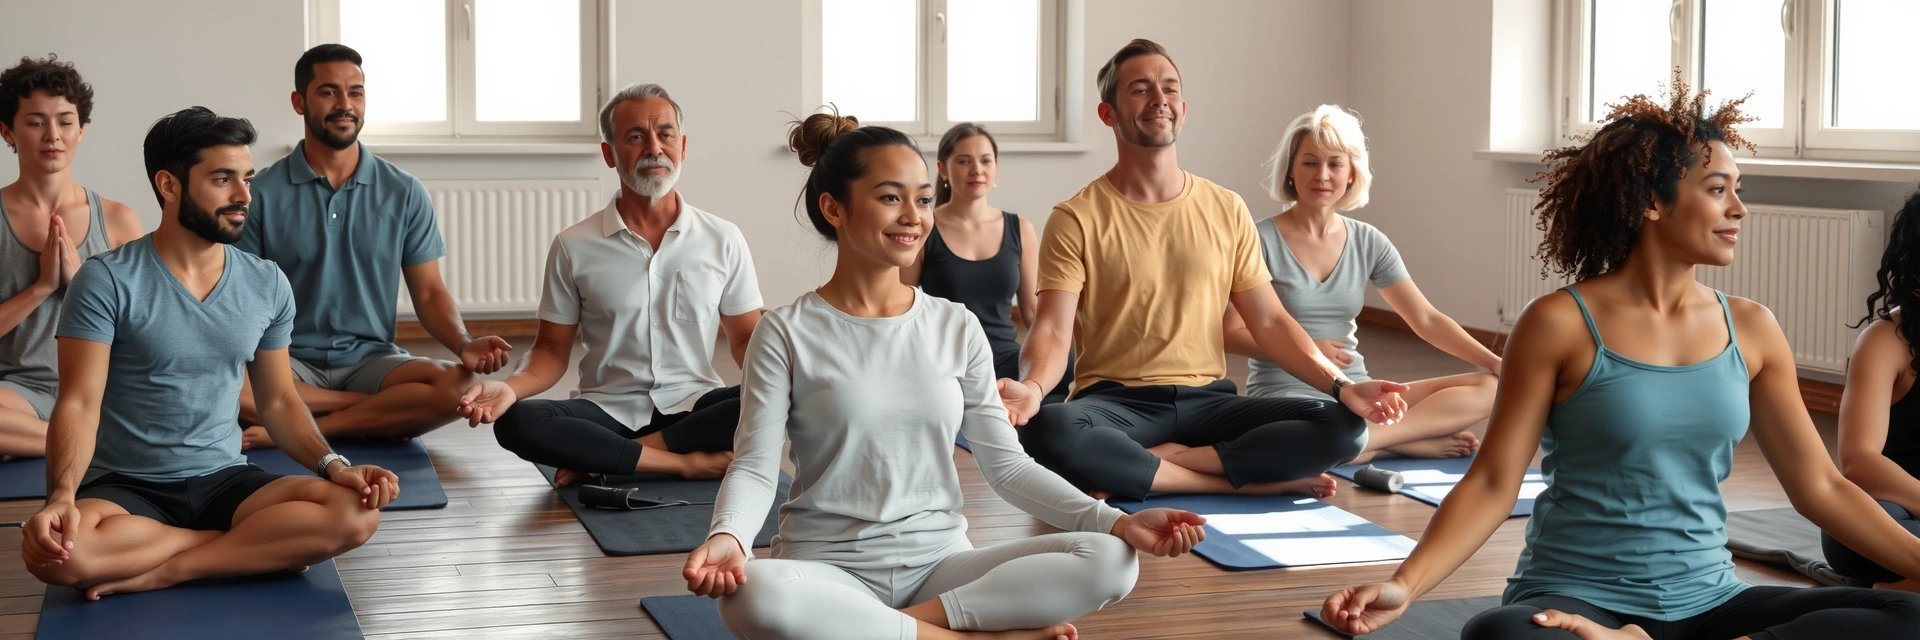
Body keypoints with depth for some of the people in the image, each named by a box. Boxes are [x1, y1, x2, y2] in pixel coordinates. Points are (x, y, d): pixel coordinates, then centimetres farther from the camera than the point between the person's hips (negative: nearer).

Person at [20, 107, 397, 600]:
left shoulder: (267, 286, 5)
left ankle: (164, 572, -18)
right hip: (126, 488, -3)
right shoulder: (108, 281, -9)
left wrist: (333, 465, -7)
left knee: (356, 512, -24)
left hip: (223, 481, 3)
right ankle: (258, 547, -17)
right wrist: (62, 497, -31)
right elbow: (79, 405, -13)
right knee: (55, 551, -37)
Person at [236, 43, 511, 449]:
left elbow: (429, 293, 6)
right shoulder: (263, 194, 1)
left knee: (458, 386, -29)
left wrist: (463, 345, -16)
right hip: (290, 363, -1)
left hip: (372, 360, 1)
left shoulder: (404, 193, 5)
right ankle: (387, 410, -19)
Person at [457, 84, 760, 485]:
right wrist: (509, 388, -17)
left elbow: (746, 339, 9)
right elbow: (553, 350, 6)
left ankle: (603, 460, -22)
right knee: (516, 423, -30)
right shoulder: (574, 247, 3)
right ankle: (689, 462, -25)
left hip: (694, 408, 1)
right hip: (608, 411, -1)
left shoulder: (723, 240, 5)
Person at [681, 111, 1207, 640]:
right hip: (829, 569, -2)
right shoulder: (787, 334, -2)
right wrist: (728, 536, -30)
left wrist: (1117, 521, -8)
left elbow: (1006, 464, 5)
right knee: (752, 597, -40)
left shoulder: (958, 328, 8)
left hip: (940, 561, 3)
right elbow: (754, 466, -7)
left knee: (1109, 561, -20)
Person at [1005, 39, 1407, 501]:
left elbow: (1269, 322, 9)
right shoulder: (1077, 219, -1)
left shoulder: (1227, 211, 10)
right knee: (1048, 431, -38)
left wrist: (1341, 386, -6)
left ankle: (1153, 463, -19)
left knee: (1344, 427, -20)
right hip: (1116, 403, -3)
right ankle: (1243, 480, -22)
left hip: (1207, 401, 3)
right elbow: (1054, 332, -9)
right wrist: (1031, 386, -33)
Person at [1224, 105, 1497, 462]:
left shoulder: (1368, 243, 9)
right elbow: (1229, 334, -6)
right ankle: (1418, 442, -18)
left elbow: (1427, 320, 7)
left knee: (1490, 388, -12)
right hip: (1285, 395, -5)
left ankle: (1367, 439, -22)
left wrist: (1496, 363, -4)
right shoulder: (1261, 241, -5)